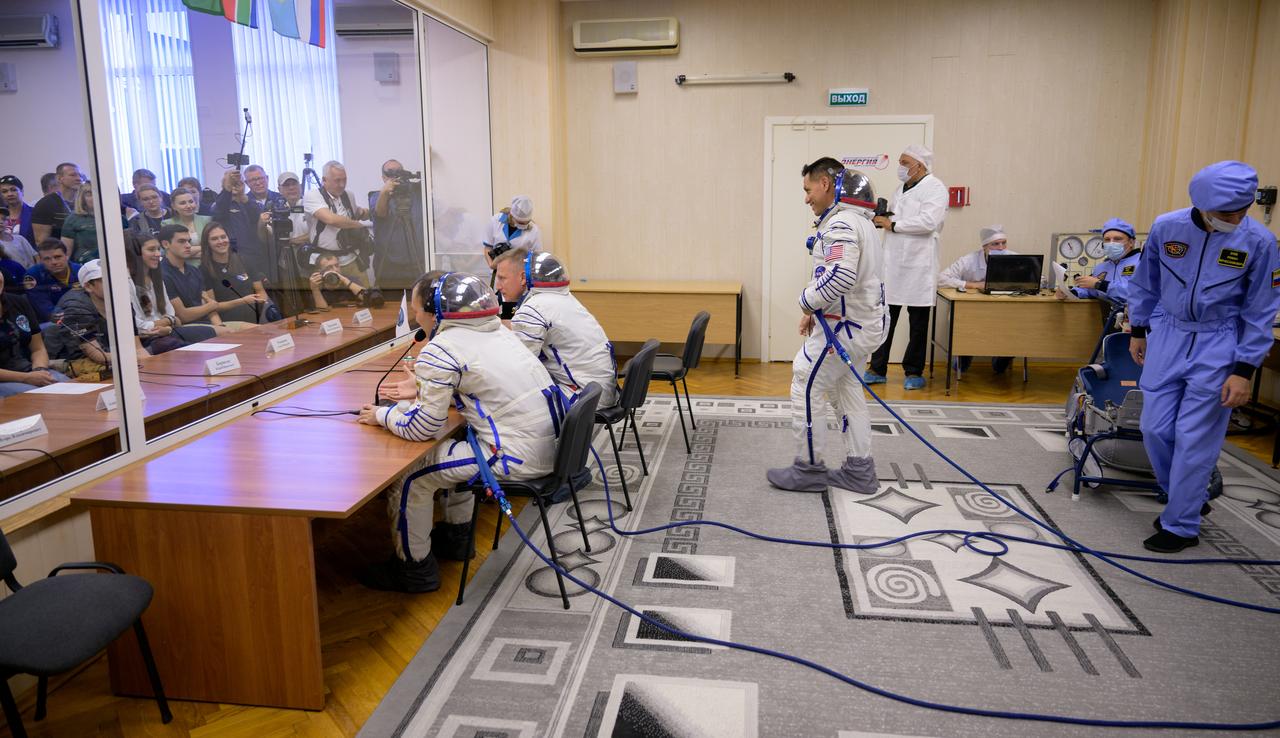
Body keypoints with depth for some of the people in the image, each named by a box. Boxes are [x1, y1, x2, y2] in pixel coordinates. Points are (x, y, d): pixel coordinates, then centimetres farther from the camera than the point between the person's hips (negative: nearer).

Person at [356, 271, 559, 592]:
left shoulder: (440, 351, -13)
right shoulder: (495, 330, 12)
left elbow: (422, 427, -11)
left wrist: (381, 415, 7)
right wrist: (423, 390, 23)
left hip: (518, 456, -9)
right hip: (547, 443, 9)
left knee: (408, 474, 2)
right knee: (453, 445, 32)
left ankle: (414, 568, 18)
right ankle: (455, 536, 41)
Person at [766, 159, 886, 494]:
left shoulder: (840, 224, -19)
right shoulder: (858, 222, 15)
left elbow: (841, 276, -34)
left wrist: (808, 300, -18)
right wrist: (816, 310, 12)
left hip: (843, 327, -10)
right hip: (862, 323, 10)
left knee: (806, 390, 0)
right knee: (847, 394, 17)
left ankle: (809, 469, 10)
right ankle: (859, 471, 22)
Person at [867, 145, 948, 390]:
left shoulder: (934, 188, -7)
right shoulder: (902, 189, 18)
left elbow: (928, 222, -21)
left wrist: (893, 225, -14)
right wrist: (880, 217, 3)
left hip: (917, 266, -7)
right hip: (892, 264, 7)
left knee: (918, 322, 4)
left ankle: (913, 372, 15)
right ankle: (878, 369, 14)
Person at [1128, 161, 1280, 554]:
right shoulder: (1166, 227, -9)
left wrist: (1243, 371, -10)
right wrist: (1138, 330, 14)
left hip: (1218, 346, -3)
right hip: (1168, 335, 3)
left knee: (1194, 438, -2)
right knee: (1155, 428, 5)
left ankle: (1181, 525, 13)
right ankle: (1189, 499, 29)